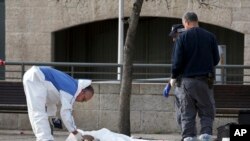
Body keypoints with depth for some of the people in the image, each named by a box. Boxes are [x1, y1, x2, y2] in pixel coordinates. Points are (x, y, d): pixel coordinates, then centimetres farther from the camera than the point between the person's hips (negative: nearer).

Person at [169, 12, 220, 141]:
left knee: (187, 115, 6)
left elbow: (177, 61, -8)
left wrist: (173, 77, 8)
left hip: (186, 81, -1)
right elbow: (216, 59, 6)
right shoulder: (210, 37, 3)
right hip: (205, 81, 1)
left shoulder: (182, 38, -4)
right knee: (207, 113, 7)